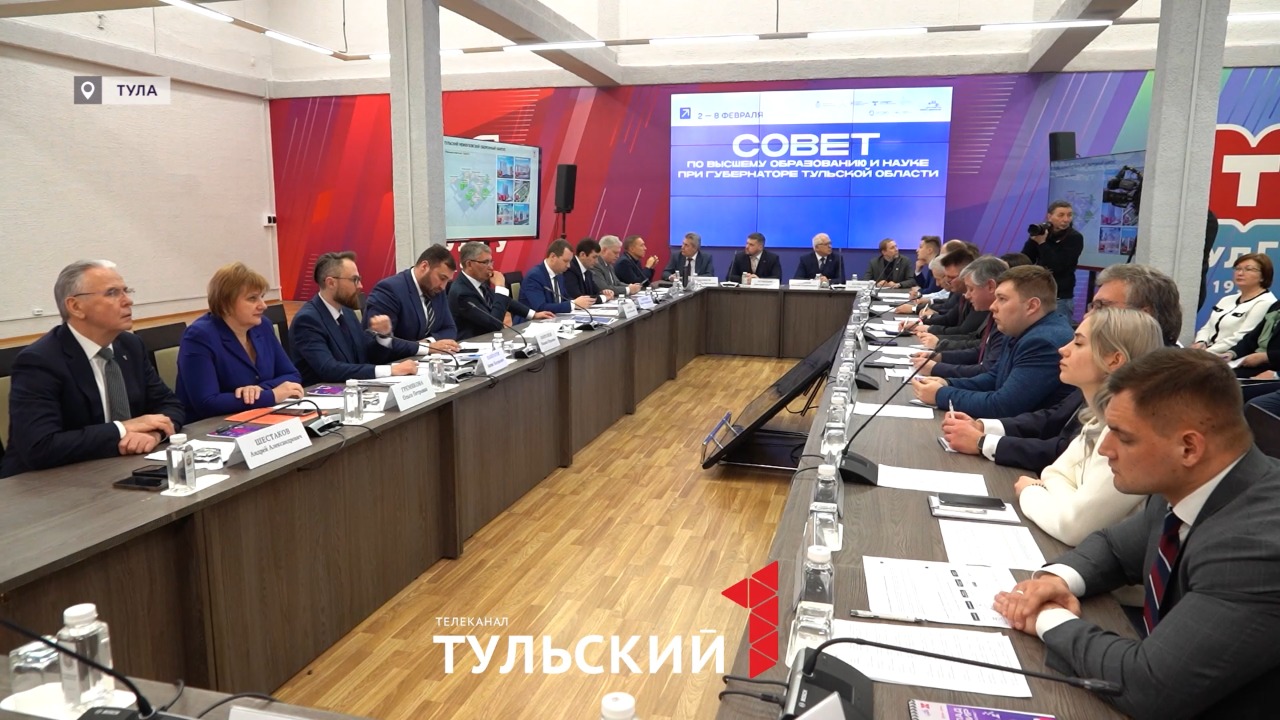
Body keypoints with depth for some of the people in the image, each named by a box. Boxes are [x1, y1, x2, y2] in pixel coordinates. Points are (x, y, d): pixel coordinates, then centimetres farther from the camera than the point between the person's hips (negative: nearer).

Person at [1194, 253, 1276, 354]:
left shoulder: (1265, 303, -6)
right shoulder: (1227, 299, 21)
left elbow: (1241, 340, -16)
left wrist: (1205, 353, -19)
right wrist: (1200, 343, -3)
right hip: (1208, 355, 8)